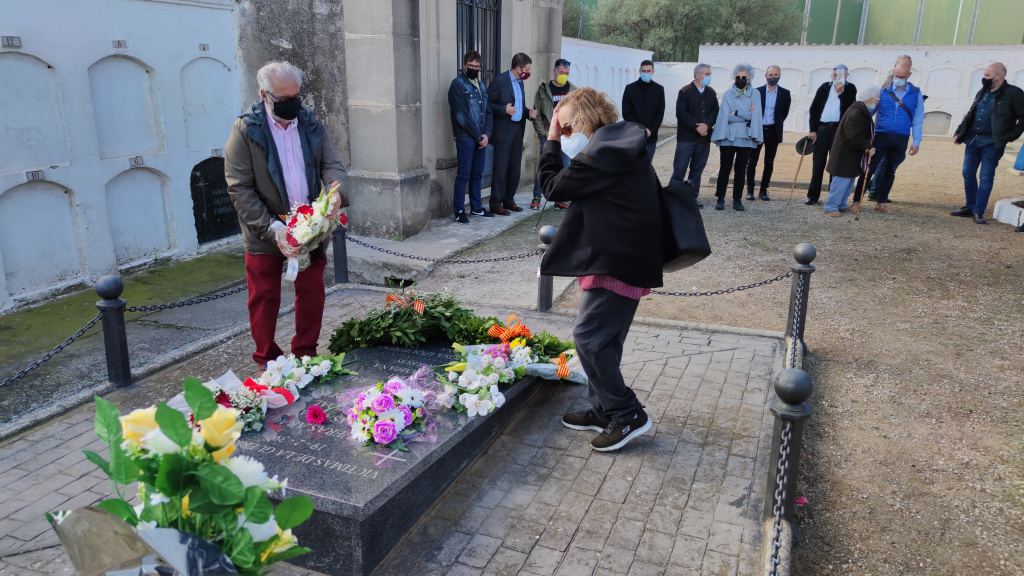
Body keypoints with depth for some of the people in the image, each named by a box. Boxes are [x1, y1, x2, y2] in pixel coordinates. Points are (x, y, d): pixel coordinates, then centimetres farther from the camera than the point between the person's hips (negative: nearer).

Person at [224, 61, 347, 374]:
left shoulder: (311, 124, 4)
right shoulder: (245, 130, -9)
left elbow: (332, 165, -1)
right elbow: (239, 188, -12)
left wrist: (337, 191, -26)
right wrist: (273, 228, -22)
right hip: (264, 232, -3)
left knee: (312, 292, 10)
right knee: (264, 297, 7)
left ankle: (306, 353, 28)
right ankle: (267, 360, 24)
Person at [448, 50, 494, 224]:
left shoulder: (481, 85, 17)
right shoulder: (458, 84, -6)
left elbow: (488, 111, 13)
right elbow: (462, 115, -13)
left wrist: (486, 134, -2)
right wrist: (478, 136, -12)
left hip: (481, 137, 7)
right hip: (465, 137, -7)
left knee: (477, 174, 12)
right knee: (463, 175, -4)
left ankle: (476, 207, 22)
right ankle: (459, 211, 2)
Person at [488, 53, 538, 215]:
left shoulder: (520, 82, 14)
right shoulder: (500, 80, -11)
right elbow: (487, 103, -11)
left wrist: (528, 112, 5)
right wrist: (504, 110, -21)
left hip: (518, 130, 8)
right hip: (503, 131, -8)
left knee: (515, 168, 11)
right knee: (501, 168, -4)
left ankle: (509, 200, 22)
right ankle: (496, 203, 4)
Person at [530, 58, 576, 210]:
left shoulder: (573, 91, 7)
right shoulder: (544, 89, 2)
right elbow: (537, 114, 1)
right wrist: (542, 133, -6)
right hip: (548, 136, -2)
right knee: (543, 167, -3)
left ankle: (559, 200, 13)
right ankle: (536, 197, 10)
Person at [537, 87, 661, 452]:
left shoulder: (602, 155, -17)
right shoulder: (624, 147, 15)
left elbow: (553, 187, -9)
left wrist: (551, 141, -1)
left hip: (616, 262, -11)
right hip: (631, 258, 11)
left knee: (589, 337, -5)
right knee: (603, 339, 17)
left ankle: (628, 415, 3)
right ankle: (603, 411, 28)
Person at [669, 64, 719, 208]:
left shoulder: (711, 92, 11)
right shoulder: (685, 92, -4)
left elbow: (715, 111, 7)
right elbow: (681, 113, -11)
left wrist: (707, 125, -12)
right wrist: (696, 126, -15)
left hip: (704, 138, 5)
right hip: (686, 138, -5)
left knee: (697, 170, 9)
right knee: (679, 169, -5)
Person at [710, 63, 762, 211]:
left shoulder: (755, 95, 4)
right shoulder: (727, 94, 2)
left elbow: (755, 115, -9)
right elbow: (725, 117, -10)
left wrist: (736, 113, -11)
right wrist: (747, 114, -8)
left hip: (745, 139, 1)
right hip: (728, 138, -1)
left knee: (741, 170, 7)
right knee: (725, 169, 3)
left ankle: (737, 200, 14)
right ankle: (720, 198, 10)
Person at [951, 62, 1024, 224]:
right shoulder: (982, 93, 12)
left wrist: (1010, 136, -12)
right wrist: (959, 133, 13)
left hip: (992, 144, -6)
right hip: (972, 140, 6)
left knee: (986, 178, -3)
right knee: (968, 175, 9)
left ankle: (979, 211, 3)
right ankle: (970, 207, 21)